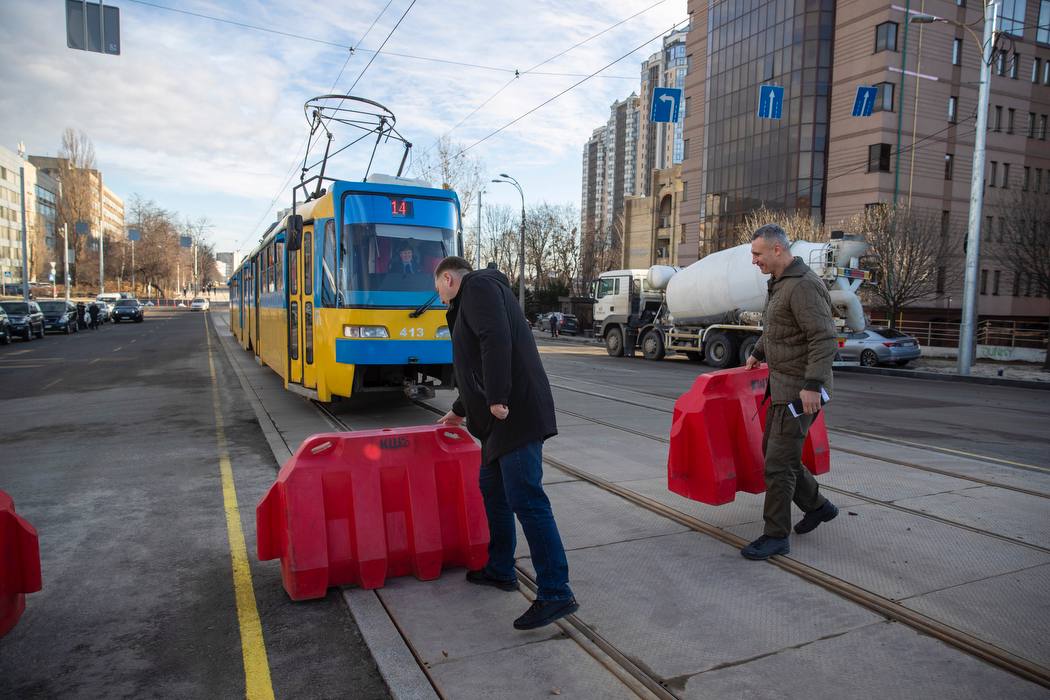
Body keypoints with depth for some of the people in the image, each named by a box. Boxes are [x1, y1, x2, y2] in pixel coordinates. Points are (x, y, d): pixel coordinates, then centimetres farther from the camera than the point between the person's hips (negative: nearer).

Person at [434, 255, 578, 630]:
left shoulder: (478, 286, -3)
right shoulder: (475, 297, 28)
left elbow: (496, 340, -21)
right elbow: (478, 365, 37)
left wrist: (496, 398, -25)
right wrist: (460, 410, 47)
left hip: (515, 413, -11)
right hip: (501, 418, 11)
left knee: (526, 499, -11)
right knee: (493, 488, 19)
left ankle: (556, 594, -7)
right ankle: (500, 570, 32)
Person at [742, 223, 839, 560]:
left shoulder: (804, 285, -19)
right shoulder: (779, 284, 13)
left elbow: (824, 338, -26)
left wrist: (813, 384, -31)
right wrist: (757, 353, 42)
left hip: (800, 389, -10)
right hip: (781, 383, 10)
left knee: (779, 462, -6)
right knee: (773, 451, 16)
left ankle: (776, 536, 6)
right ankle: (817, 506, 33)